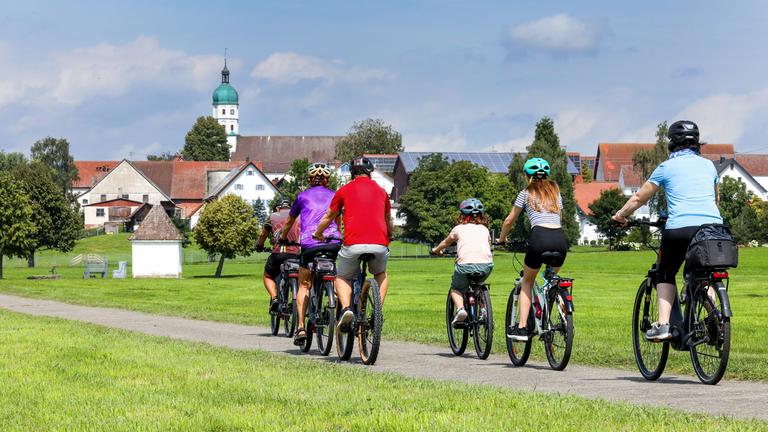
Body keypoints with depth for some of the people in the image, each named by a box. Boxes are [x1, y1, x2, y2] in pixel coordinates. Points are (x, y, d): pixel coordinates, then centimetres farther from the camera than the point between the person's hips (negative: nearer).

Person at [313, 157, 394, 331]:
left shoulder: (344, 190, 14)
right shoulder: (381, 191, 20)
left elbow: (328, 217, 26)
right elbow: (389, 222, 34)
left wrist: (317, 234, 45)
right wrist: (389, 237, 55)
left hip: (353, 244, -2)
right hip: (379, 245, 2)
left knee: (342, 278, 21)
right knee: (381, 274, 31)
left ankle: (346, 308, -5)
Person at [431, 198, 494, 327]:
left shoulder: (459, 229, 19)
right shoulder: (484, 229, 24)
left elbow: (446, 243, 36)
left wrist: (437, 250, 57)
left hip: (466, 264, -3)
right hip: (486, 265, 3)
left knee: (456, 288, 21)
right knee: (477, 285, 33)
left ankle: (460, 308, -6)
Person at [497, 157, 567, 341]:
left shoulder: (526, 193, 16)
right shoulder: (555, 192, 25)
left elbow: (509, 221, 20)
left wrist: (501, 238, 38)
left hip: (539, 238, -3)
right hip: (560, 239, 3)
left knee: (527, 282, 17)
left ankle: (521, 328, 7)